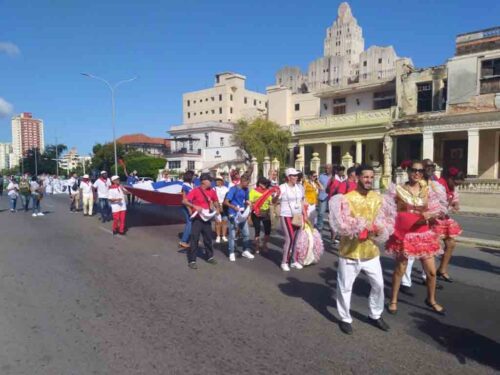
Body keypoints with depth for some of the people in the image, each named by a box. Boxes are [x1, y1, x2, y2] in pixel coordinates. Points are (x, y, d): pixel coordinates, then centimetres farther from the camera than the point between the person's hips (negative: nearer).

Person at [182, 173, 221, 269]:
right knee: (194, 239, -4)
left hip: (207, 218, 6)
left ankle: (210, 257, 31)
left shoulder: (212, 191, 2)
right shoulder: (195, 191, -14)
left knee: (208, 238, 15)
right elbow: (184, 201, -17)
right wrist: (195, 206, -28)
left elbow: (215, 201, 20)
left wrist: (217, 208, 2)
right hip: (197, 219, -5)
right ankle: (192, 261, 3)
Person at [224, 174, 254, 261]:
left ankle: (246, 251, 27)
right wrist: (234, 207, -32)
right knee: (232, 235, 2)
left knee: (246, 233, 12)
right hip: (234, 215, -6)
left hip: (243, 215, 6)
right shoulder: (233, 189, -13)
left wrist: (248, 204, -4)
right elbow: (225, 202, -18)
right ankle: (231, 253, 14)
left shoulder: (246, 190, 5)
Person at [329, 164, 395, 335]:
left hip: (371, 251, 5)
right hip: (350, 251, -5)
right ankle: (345, 319, 26)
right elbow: (341, 224, -16)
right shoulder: (347, 198, -14)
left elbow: (384, 221, 3)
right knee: (345, 287, 6)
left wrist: (376, 231, -17)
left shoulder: (378, 198, 2)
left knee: (378, 284, 15)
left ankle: (375, 315, 38)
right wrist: (358, 230, -25)